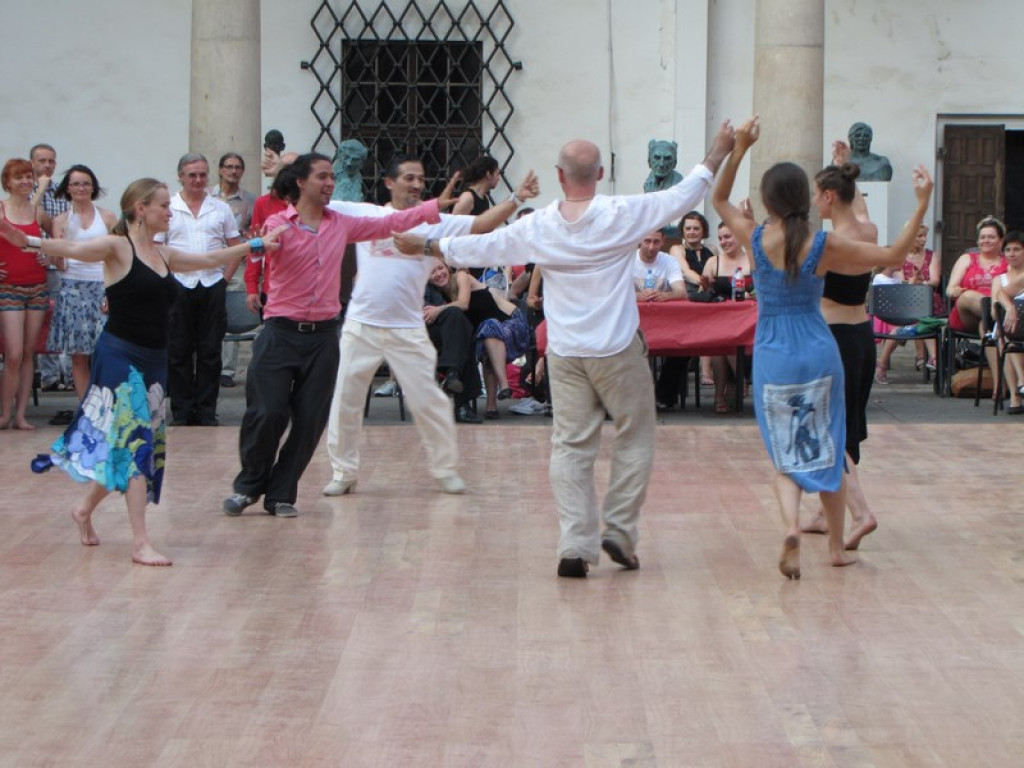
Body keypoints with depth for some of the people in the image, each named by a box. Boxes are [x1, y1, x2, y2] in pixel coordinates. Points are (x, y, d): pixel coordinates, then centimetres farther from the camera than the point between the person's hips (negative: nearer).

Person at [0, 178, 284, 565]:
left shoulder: (164, 254, 13)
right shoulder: (116, 247, -8)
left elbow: (210, 259, 27)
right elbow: (73, 249, -24)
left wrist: (256, 245, 33)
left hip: (154, 359, 8)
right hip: (120, 355, -8)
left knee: (127, 446, 12)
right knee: (135, 442, -10)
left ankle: (85, 510, 35)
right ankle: (140, 544, -9)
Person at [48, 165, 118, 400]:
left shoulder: (108, 217, 6)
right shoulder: (61, 221, 8)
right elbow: (60, 265, 4)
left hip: (102, 288, -1)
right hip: (73, 289, 1)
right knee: (78, 356, 0)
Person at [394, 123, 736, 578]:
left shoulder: (537, 227, -1)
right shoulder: (622, 215, -9)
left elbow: (481, 246, 11)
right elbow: (683, 195, 0)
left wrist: (425, 247, 26)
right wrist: (717, 154, 15)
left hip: (565, 353, 3)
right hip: (618, 351, -3)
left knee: (570, 446, 5)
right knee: (635, 438, 12)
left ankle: (575, 545, -1)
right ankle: (619, 531, 9)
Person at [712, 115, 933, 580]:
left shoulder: (754, 240, -7)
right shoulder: (825, 245, -9)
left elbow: (718, 199, 12)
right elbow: (893, 255, -2)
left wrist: (739, 149, 7)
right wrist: (922, 205, 0)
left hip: (772, 357, 0)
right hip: (820, 353, 0)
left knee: (785, 455, 8)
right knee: (827, 449, 14)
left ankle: (791, 526, -20)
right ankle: (837, 546, 21)